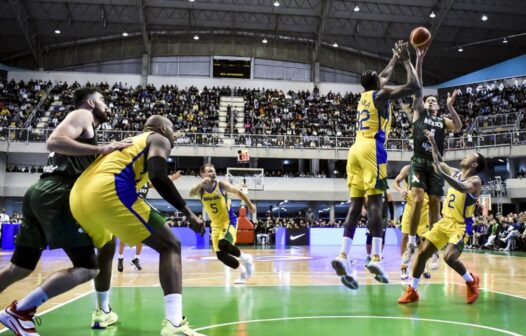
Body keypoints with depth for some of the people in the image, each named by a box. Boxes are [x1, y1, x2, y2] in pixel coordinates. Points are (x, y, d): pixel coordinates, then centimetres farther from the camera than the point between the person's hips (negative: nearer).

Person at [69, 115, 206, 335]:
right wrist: (188, 213, -3)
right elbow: (157, 177, -6)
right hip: (107, 191, -8)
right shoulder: (159, 140, 14)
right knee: (170, 246, -1)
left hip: (79, 195, 8)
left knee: (105, 246, 36)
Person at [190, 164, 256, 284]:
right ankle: (242, 270, 22)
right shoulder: (201, 189, -7)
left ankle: (245, 258, -4)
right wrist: (201, 183, -46)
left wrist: (250, 205, 12)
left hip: (229, 221, -4)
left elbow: (238, 192, 3)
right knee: (220, 255, 0)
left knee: (223, 244, -30)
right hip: (216, 224, 5)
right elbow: (191, 194, -30)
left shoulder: (222, 185, -12)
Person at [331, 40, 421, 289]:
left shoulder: (364, 96, 26)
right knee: (375, 203, -11)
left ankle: (343, 256, -13)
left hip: (356, 150, 7)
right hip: (372, 149, -7)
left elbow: (383, 77, 46)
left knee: (355, 205, 0)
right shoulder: (381, 95, 4)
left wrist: (395, 59, 53)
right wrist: (406, 61, 7)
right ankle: (376, 259, -17)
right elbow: (414, 87, -4)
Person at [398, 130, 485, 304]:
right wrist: (433, 142, 17)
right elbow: (439, 162, 24)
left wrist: (442, 174, -46)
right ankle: (412, 291, 6)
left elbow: (463, 188, -36)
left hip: (461, 225, -7)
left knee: (449, 257, -25)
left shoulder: (475, 181, -13)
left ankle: (471, 281, 6)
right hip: (445, 221, 7)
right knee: (422, 252, -2)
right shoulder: (455, 173, 9)